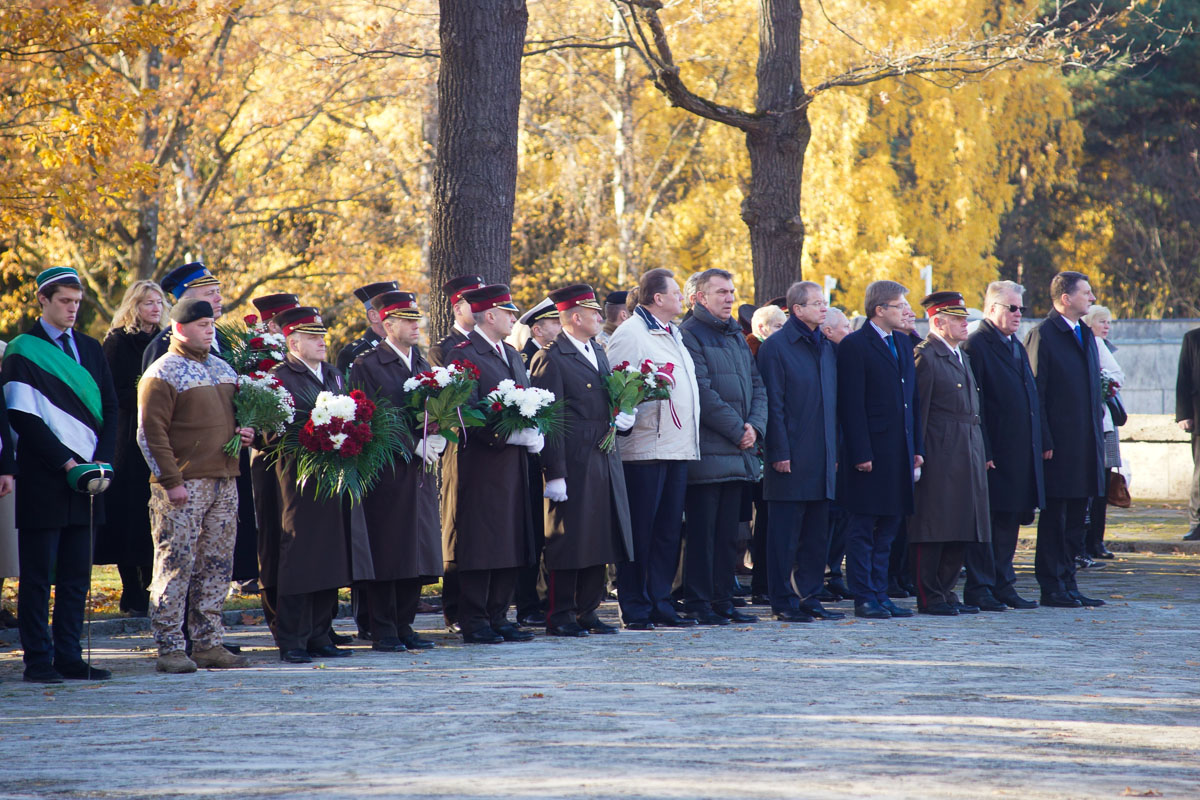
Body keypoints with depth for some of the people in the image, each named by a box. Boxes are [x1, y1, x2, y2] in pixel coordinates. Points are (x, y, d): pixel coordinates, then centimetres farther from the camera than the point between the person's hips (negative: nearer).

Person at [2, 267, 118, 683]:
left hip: (86, 475, 5)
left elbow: (110, 408, 13)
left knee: (77, 574, 6)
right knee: (38, 574, -1)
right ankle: (38, 659, 2)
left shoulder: (90, 349, 14)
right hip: (43, 480, -5)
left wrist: (101, 461, -2)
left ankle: (69, 657, 10)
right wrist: (66, 462, -13)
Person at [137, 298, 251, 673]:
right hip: (183, 485, -7)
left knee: (216, 567, 9)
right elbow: (150, 432, -12)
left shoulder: (223, 369, 16)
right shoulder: (162, 374, -7)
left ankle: (208, 643, 15)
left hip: (224, 483, 7)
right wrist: (170, 481, -17)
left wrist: (244, 432, 6)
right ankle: (170, 650, -3)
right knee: (176, 565, -6)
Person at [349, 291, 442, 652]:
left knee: (417, 554, 6)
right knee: (385, 555, -4)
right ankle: (383, 631, 1)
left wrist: (436, 439, -7)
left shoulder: (424, 365, 17)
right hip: (386, 474, -6)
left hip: (420, 474, 6)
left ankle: (404, 626, 14)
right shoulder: (367, 366, -5)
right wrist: (414, 446, -16)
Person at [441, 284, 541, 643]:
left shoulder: (512, 355, 18)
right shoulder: (463, 355, -9)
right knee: (478, 547, -5)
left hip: (513, 465, 8)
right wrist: (512, 436, -20)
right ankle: (474, 623, 0)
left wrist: (535, 434, -2)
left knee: (510, 546, 9)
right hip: (479, 466, -8)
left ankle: (498, 617, 15)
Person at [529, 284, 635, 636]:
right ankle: (561, 616, 3)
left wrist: (623, 417, 5)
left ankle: (587, 611, 18)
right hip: (573, 466, -8)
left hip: (605, 462, 8)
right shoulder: (551, 359, -10)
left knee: (598, 540, 10)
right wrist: (554, 474, -19)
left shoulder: (598, 353, 17)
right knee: (568, 540, -3)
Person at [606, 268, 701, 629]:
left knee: (668, 531, 10)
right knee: (639, 532, -4)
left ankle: (660, 604, 15)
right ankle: (635, 610, 0)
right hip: (645, 448, -9)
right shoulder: (629, 334, -8)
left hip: (677, 449, 9)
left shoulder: (672, 335, 20)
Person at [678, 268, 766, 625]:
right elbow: (703, 394, -15)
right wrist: (737, 431, -13)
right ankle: (697, 604, 0)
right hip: (707, 451, -8)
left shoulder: (737, 336, 18)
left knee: (727, 533, 10)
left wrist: (755, 427, -2)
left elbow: (756, 384, 15)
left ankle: (722, 600, 15)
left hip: (738, 452, 8)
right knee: (702, 532, -4)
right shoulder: (689, 335, -8)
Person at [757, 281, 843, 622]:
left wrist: (836, 451, 13)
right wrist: (779, 453, -15)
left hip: (822, 461, 7)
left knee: (817, 535, 9)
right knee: (785, 534, -1)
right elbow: (773, 404, -11)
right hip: (790, 460, -7)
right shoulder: (776, 347, -7)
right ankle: (784, 603, 3)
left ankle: (809, 598, 15)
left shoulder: (826, 348, 14)